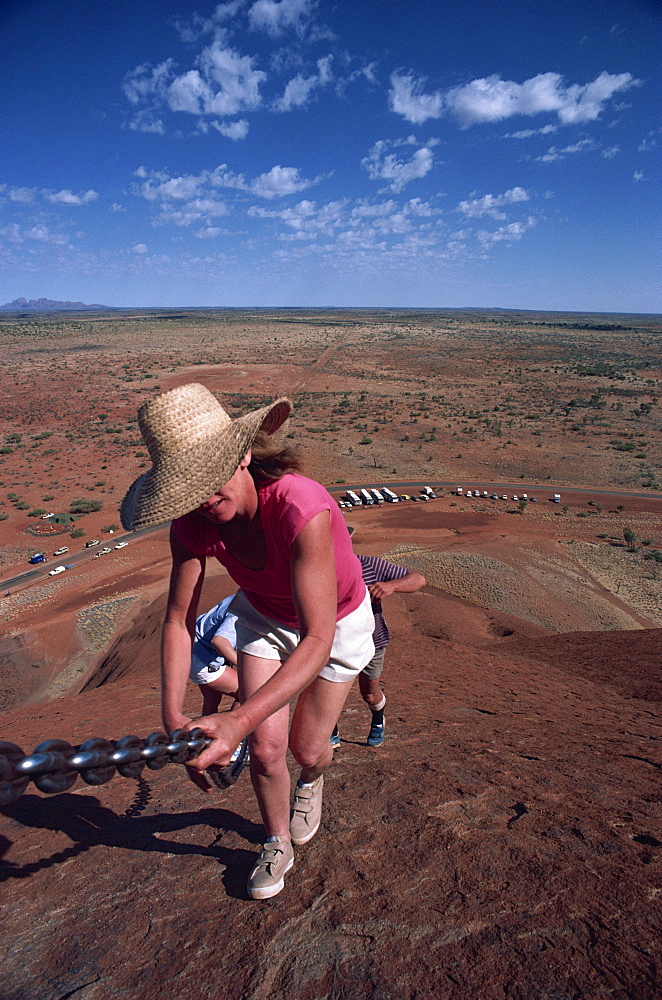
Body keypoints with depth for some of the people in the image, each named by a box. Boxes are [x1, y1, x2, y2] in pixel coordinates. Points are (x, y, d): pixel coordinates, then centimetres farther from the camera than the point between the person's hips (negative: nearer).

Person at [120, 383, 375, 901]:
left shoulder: (303, 508, -44)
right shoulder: (191, 522, -25)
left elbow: (317, 641, -45)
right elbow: (179, 620, -18)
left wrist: (239, 720, -54)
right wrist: (173, 714, -31)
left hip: (336, 619, -3)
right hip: (264, 615, 3)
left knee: (307, 749, 8)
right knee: (265, 746, 0)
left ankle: (312, 780, 49)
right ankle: (277, 843, 33)